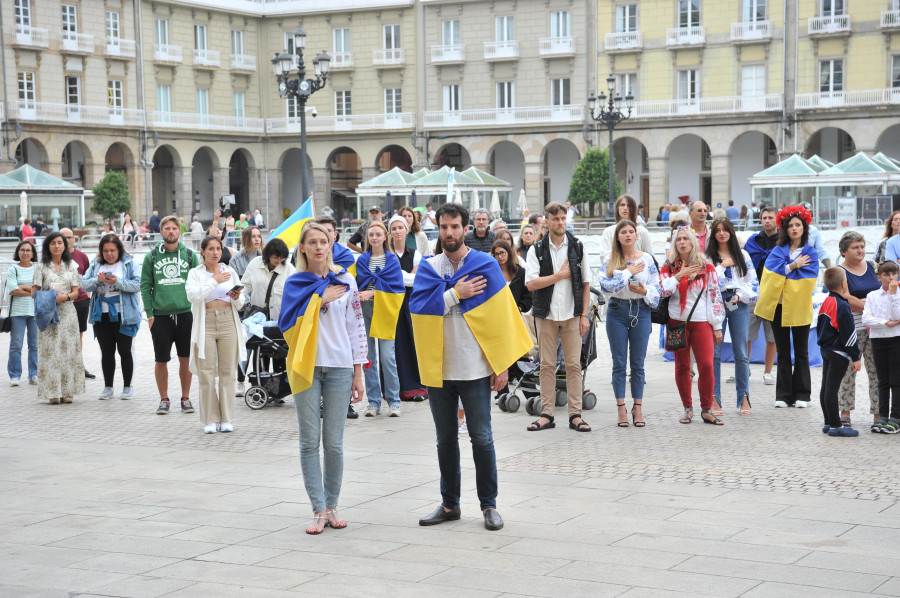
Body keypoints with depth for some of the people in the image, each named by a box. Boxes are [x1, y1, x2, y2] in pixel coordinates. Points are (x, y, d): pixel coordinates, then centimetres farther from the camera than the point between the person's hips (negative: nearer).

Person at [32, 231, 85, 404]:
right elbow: (34, 291, 0)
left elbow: (76, 291, 7)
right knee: (51, 351, -7)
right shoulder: (41, 267, 4)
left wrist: (66, 296, -14)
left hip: (67, 312, 2)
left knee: (69, 350, 0)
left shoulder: (71, 266, 11)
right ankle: (53, 392, -4)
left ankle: (67, 391, 5)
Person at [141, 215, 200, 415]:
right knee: (161, 360, 2)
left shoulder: (190, 255, 6)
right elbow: (145, 286, 4)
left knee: (186, 359, 5)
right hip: (160, 315, 0)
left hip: (185, 314, 1)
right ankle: (164, 399, 14)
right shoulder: (151, 257, 5)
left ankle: (186, 398, 16)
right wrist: (149, 313, -3)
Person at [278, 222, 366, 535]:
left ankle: (332, 506, 14)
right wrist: (319, 299, -10)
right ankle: (318, 510, 4)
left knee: (334, 442, 2)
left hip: (339, 367, 0)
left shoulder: (345, 280, 6)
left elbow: (356, 327, 7)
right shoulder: (294, 283, 6)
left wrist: (358, 372, 3)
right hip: (306, 366, 0)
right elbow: (287, 322, -6)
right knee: (310, 441, -1)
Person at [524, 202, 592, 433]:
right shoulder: (537, 250, 3)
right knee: (547, 365, 3)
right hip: (546, 314, 0)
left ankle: (575, 414, 3)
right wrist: (560, 275, -9)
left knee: (574, 364, -1)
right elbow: (531, 283, -8)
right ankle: (546, 414, 7)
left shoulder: (578, 247, 6)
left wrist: (584, 315, -1)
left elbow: (586, 283, 6)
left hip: (572, 315, 0)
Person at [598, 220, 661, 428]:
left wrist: (645, 291, -15)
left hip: (640, 311, 1)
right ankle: (621, 409, 7)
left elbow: (657, 288, 5)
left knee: (638, 363, 5)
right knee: (619, 363, 2)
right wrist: (628, 272, -11)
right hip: (617, 311, -1)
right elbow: (605, 285, -13)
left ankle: (638, 409, 12)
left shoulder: (647, 259, 4)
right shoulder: (609, 260, 2)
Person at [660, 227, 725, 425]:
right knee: (682, 366, 4)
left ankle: (706, 410, -1)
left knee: (706, 365, -11)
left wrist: (717, 326, 2)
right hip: (677, 322, 1)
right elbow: (663, 290, -7)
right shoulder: (669, 267, 7)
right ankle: (687, 408, 15)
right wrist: (679, 275, -14)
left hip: (701, 322, -1)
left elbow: (715, 296, 5)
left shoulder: (706, 267, 5)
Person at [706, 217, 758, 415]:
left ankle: (744, 398, 8)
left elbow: (753, 282, 9)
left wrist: (740, 295, -6)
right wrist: (722, 266, -6)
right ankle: (714, 399, 0)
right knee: (714, 353, -4)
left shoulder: (742, 255, 12)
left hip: (739, 304, 1)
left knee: (741, 353, 1)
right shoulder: (708, 256, 7)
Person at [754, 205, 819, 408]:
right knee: (783, 353, 6)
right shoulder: (778, 250, 8)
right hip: (779, 306, 2)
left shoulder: (810, 252, 3)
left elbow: (809, 276, -10)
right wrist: (794, 265, -12)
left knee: (801, 352, 4)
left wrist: (785, 269, -7)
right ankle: (783, 395, 9)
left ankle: (801, 395, 9)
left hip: (800, 307, -2)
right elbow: (772, 271, -8)